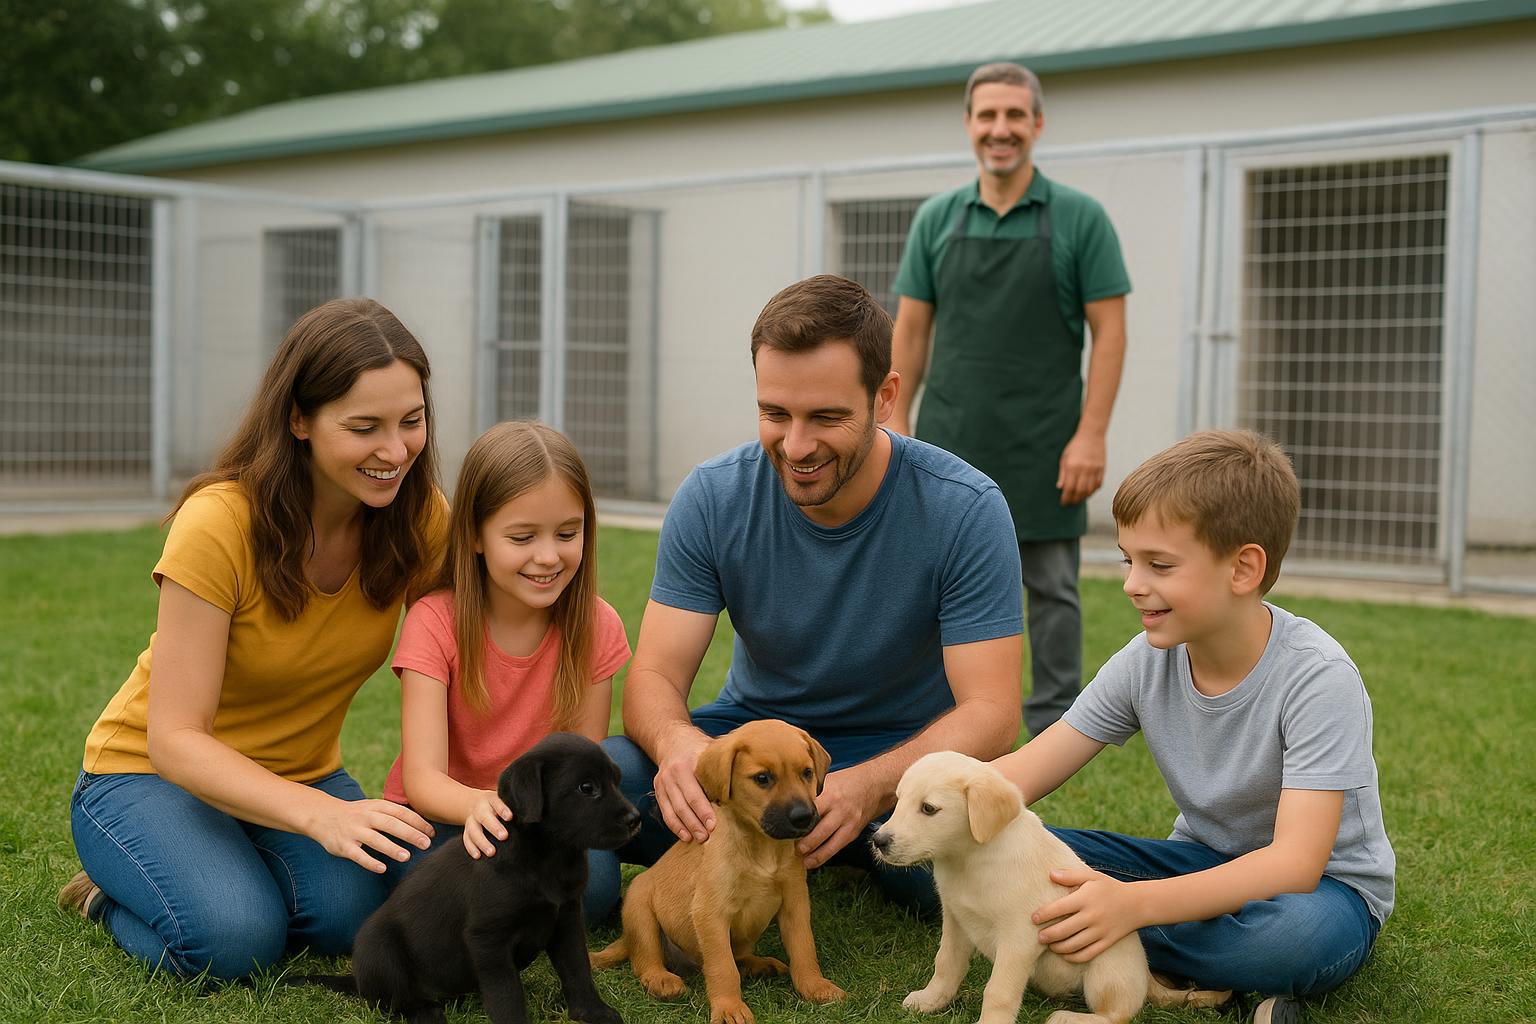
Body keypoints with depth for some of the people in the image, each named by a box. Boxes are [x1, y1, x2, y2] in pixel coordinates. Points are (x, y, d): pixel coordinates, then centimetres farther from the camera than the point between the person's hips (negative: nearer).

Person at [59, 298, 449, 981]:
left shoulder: (422, 519, -12)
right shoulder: (218, 524, -26)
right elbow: (176, 741, -27)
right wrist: (321, 815, -43)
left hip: (302, 774, 4)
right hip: (151, 774, -3)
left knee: (354, 914, -28)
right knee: (234, 938, -31)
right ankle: (110, 897, 3)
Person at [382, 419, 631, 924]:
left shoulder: (596, 627, -9)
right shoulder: (435, 623, -17)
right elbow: (423, 778, -26)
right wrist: (480, 806, -50)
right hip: (441, 815, -2)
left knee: (595, 878, -30)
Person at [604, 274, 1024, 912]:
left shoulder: (966, 511, -21)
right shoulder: (713, 498, -14)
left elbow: (989, 710, -23)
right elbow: (654, 675, -15)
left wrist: (866, 786, -44)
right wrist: (675, 742, -42)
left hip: (906, 749, -1)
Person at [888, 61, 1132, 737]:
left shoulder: (1079, 218, -2)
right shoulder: (937, 219, 7)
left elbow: (1109, 330, -5)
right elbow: (912, 327, 9)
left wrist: (1092, 434, -13)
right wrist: (896, 421, 2)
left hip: (1042, 446, -3)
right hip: (950, 441, 3)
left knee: (1052, 589, 5)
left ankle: (1053, 726, 15)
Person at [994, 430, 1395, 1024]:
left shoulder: (1318, 678, -26)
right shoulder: (1146, 662, -8)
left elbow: (1294, 862, -33)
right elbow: (1026, 771, -8)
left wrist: (1135, 902, -46)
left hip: (1325, 885, -5)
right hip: (1205, 863, 5)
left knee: (1298, 930, -42)